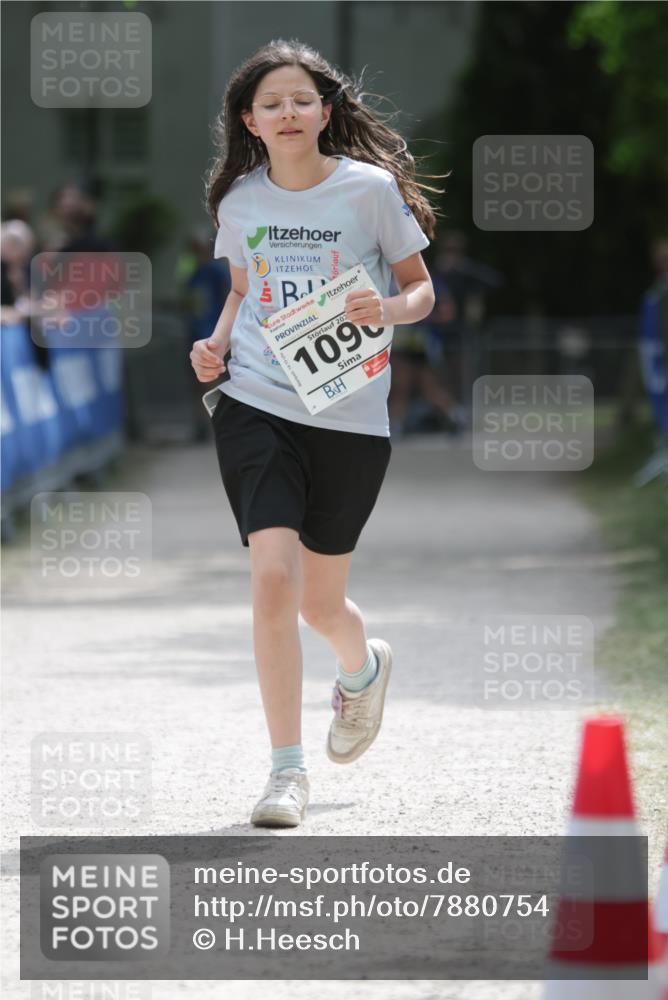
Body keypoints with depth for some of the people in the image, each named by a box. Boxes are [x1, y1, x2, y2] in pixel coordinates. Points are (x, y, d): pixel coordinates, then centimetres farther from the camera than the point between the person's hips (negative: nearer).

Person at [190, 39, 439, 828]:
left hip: (349, 416, -1)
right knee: (273, 578, -15)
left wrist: (388, 310, -19)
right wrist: (218, 344, 3)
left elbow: (421, 289, 3)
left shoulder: (371, 188, -5)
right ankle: (286, 770, -5)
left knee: (319, 600, 9)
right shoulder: (238, 201, 4)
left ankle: (363, 666, 47)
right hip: (256, 407, 1)